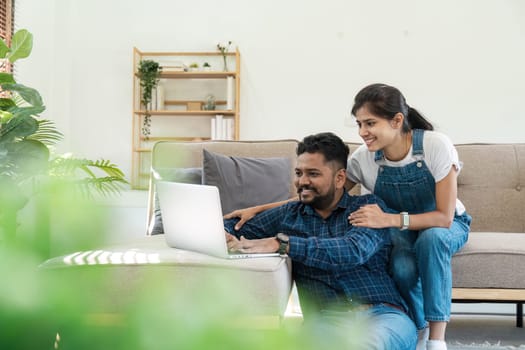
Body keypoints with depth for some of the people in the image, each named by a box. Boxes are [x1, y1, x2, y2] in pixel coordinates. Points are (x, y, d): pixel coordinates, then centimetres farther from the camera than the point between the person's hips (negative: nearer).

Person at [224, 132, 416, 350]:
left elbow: (354, 250, -11)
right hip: (326, 321, 1)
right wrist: (224, 235, -2)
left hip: (382, 315, -1)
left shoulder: (368, 206, 9)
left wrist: (281, 243, -19)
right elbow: (233, 226, 25)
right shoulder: (287, 215, 19)